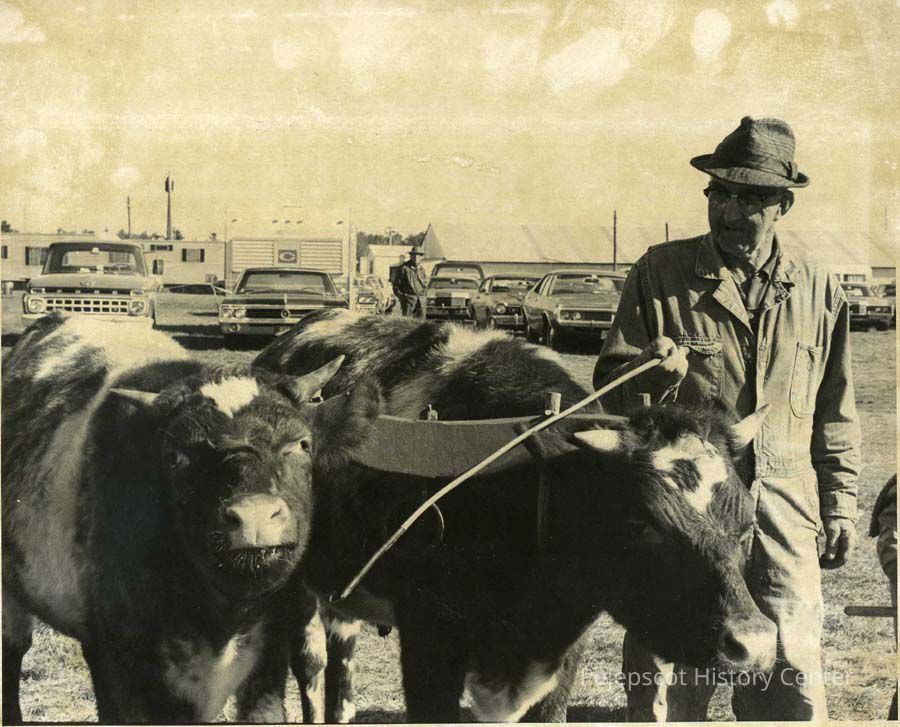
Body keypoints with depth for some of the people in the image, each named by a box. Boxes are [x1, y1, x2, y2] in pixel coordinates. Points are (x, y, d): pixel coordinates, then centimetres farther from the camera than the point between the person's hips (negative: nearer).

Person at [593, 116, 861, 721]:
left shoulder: (820, 291, 10)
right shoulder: (660, 273, 4)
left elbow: (836, 413, 16)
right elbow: (609, 385, 3)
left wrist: (841, 505, 13)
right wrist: (650, 371, -19)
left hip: (783, 514, 1)